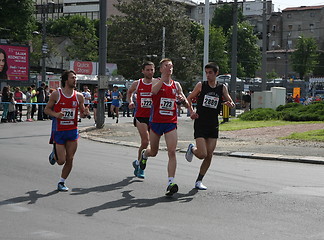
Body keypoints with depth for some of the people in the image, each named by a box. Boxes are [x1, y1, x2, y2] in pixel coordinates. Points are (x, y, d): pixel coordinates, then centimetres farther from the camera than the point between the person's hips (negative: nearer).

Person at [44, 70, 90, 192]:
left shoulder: (79, 96, 1)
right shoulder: (56, 94, -8)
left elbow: (82, 112, 11)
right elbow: (47, 109, 0)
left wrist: (85, 113, -12)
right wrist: (56, 114, -20)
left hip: (72, 131, 3)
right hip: (58, 131, -3)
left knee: (69, 160, 2)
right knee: (61, 161, -3)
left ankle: (61, 182, 19)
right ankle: (54, 154, 32)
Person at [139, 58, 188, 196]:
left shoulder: (176, 85, 10)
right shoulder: (156, 81, -2)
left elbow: (186, 103, 19)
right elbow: (154, 91, -26)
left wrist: (183, 99, -4)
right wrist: (164, 76, -30)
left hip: (171, 123, 2)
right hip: (156, 121, -2)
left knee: (172, 152, -14)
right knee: (153, 152, 13)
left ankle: (171, 183, -17)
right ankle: (144, 154, 51)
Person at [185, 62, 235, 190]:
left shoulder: (222, 88, 4)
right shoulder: (201, 85, -1)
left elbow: (231, 102, 6)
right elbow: (189, 98, 8)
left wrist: (231, 104, -18)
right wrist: (191, 111, -8)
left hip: (213, 125, 3)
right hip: (200, 124, -3)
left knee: (209, 156, 2)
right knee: (202, 154, -14)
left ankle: (199, 181, 15)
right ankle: (192, 149, 21)